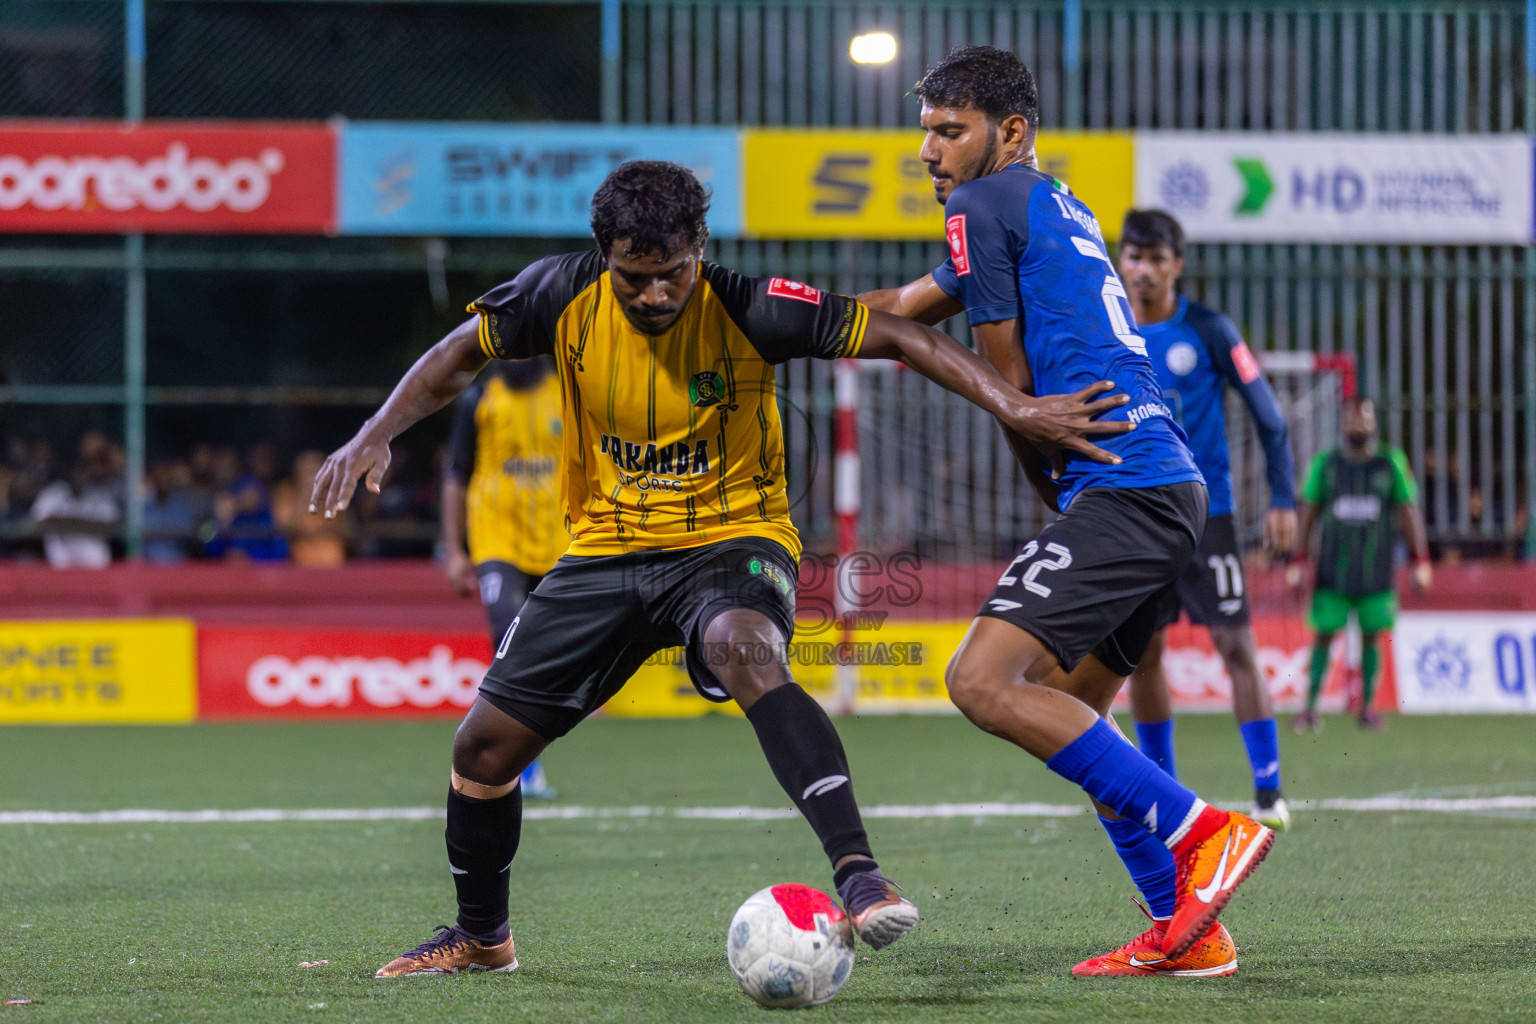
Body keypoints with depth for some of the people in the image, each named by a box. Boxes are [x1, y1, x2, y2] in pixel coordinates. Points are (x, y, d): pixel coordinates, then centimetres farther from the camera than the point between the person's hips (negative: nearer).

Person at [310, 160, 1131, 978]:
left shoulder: (747, 311, -20)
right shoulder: (565, 297, -12)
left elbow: (896, 337, -18)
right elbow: (461, 355, 3)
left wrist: (1015, 408, -27)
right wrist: (375, 437, -10)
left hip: (731, 538, -4)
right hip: (606, 548, 4)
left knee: (745, 652, -39)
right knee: (485, 743, 4)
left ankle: (857, 873, -44)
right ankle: (480, 937, 31)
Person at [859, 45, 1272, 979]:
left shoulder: (984, 206, -3)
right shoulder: (1060, 206, 25)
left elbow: (1010, 386, 2)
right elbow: (911, 308, 34)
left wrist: (1051, 487, 14)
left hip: (1121, 485, -10)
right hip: (1173, 489, 10)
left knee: (984, 681, -18)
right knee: (1069, 712, 17)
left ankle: (1202, 832, -20)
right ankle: (1190, 932, 14)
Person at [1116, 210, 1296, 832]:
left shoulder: (1208, 331, -4)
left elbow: (1269, 418, -1)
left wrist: (1283, 501, -6)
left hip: (1203, 516, -3)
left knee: (1236, 645, -8)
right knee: (1141, 653, 4)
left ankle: (1269, 791, -3)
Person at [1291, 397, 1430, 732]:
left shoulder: (1391, 463, 1)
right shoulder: (1325, 464, 1)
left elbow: (1409, 512, 5)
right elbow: (1308, 512, 7)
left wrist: (1421, 562, 1)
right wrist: (1297, 563, 5)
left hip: (1376, 572, 0)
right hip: (1333, 569, 0)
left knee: (1371, 635, 5)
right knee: (1324, 633, -1)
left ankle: (1368, 707, 14)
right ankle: (1310, 707, 5)